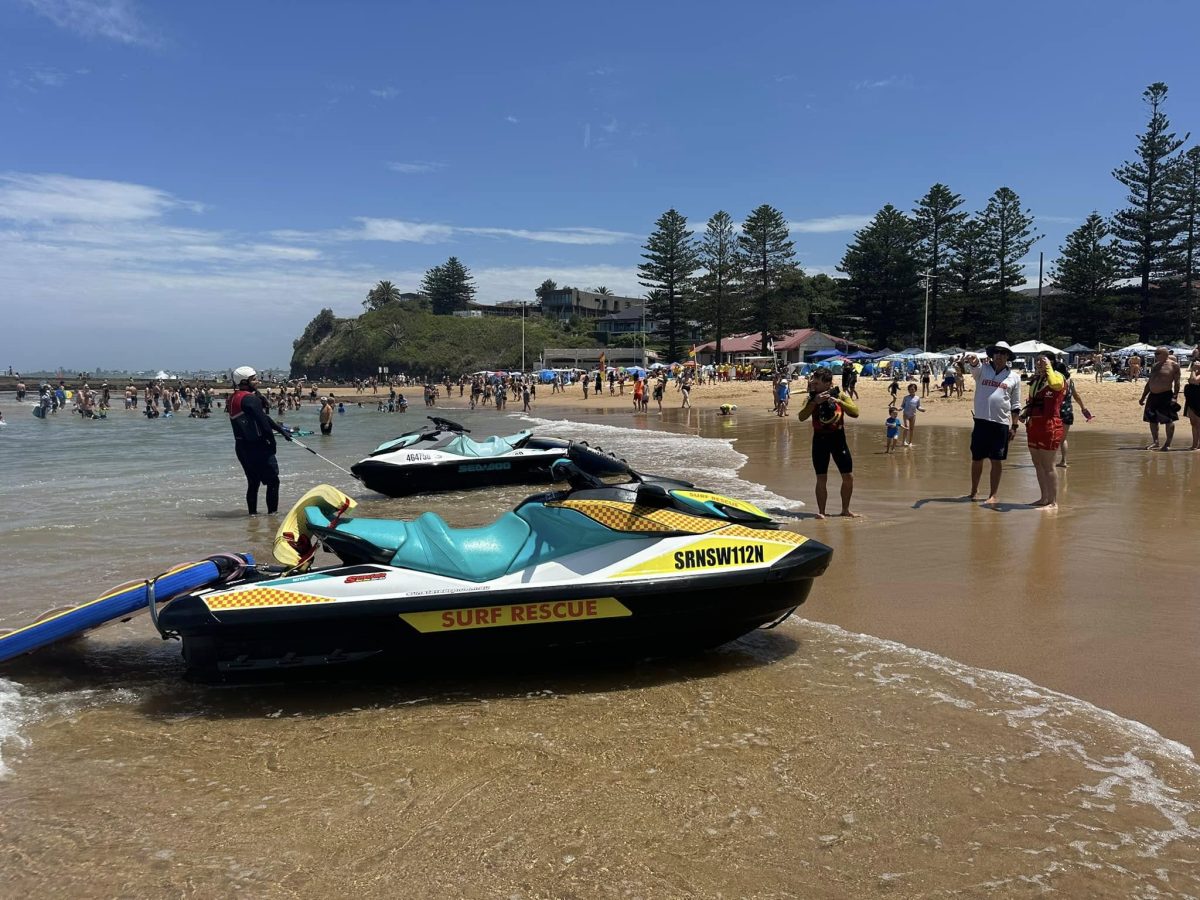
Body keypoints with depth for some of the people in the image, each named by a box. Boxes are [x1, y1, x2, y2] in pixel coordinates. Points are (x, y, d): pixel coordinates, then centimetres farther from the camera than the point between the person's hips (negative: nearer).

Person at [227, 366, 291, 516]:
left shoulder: (233, 399, 15)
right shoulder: (251, 399, -16)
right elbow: (263, 422, -18)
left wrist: (280, 428, 17)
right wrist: (272, 442, -9)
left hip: (241, 446, 9)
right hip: (256, 446, -9)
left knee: (253, 481, 16)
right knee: (272, 480, -2)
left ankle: (253, 512, 19)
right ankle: (272, 512, -2)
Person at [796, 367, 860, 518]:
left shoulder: (840, 395, -1)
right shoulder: (812, 398, -1)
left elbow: (855, 413, -13)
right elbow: (801, 417, -15)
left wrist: (838, 401, -23)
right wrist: (815, 401, -24)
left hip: (838, 438, 1)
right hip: (820, 439, -1)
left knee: (848, 476, 4)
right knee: (821, 478, -1)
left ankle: (845, 510, 20)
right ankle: (821, 511, 9)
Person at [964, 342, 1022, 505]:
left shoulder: (1014, 377, 7)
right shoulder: (982, 369, 5)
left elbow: (1015, 404, 10)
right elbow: (975, 365, -20)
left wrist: (1014, 426, 5)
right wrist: (973, 359, -44)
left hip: (1001, 424, 0)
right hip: (981, 421, 0)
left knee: (997, 461, 3)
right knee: (976, 459, 8)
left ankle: (993, 495, 12)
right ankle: (974, 491, 24)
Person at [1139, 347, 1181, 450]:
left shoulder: (1173, 365, -4)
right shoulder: (1154, 366, 15)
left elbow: (1176, 383, -8)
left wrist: (1175, 397, -17)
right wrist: (1143, 397, 19)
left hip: (1166, 395, -7)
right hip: (1153, 395, 7)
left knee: (1169, 420, -3)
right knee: (1152, 420, 8)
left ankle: (1168, 444, 3)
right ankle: (1155, 442, 17)